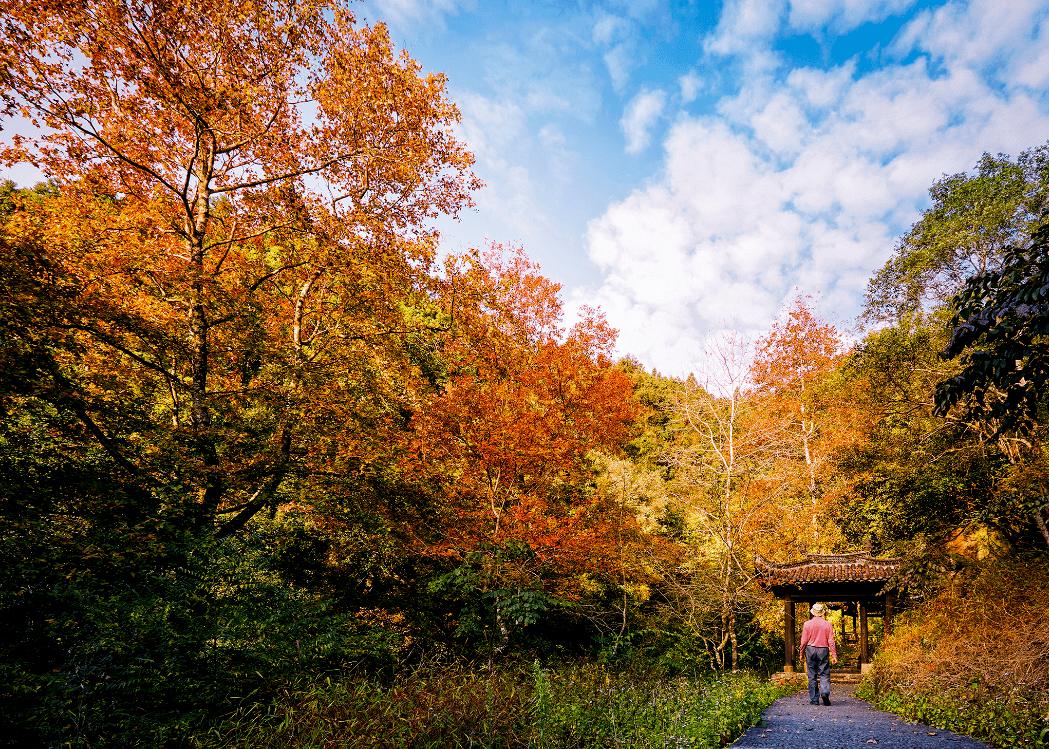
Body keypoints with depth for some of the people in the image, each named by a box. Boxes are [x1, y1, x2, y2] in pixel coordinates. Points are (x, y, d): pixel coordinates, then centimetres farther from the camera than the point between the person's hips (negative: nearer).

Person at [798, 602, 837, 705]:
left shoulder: (807, 624, 0)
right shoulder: (828, 624, 1)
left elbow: (804, 641, 1)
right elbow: (831, 641, -1)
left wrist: (802, 653, 11)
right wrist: (834, 655, 4)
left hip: (811, 650, 0)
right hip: (823, 650, 0)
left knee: (812, 676, 5)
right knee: (824, 674, 3)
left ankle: (814, 699, 6)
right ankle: (825, 692, -20)